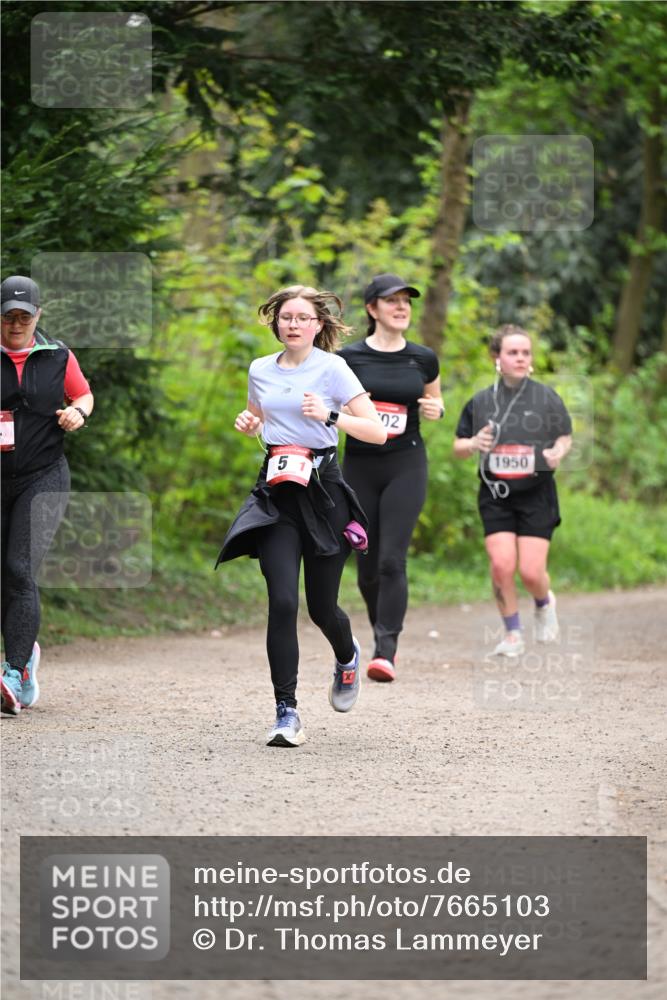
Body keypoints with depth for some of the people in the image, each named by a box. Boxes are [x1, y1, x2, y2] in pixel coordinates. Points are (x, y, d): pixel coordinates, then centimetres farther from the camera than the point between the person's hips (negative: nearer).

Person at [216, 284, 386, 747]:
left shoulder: (332, 369, -5)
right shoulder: (261, 370, 8)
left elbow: (377, 431, -8)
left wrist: (330, 417, -23)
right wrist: (247, 422, 4)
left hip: (322, 487, -2)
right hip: (276, 489, 2)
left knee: (321, 607, 6)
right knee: (283, 601, -13)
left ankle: (348, 657, 43)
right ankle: (287, 713, -10)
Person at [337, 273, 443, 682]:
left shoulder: (423, 359, 3)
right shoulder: (349, 358, -2)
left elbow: (435, 400, 19)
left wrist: (435, 409, -4)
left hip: (406, 465, -1)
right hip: (360, 466, 1)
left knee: (392, 560, -14)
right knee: (368, 566, 5)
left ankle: (386, 653, -16)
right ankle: (384, 636, 30)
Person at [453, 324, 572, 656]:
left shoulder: (547, 398, 1)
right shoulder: (480, 402, 4)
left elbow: (565, 437, 10)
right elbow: (458, 447, 11)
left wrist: (558, 452, -12)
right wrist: (473, 444, -11)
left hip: (537, 495, -1)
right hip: (495, 496, 1)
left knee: (531, 571, -7)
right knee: (501, 565, -13)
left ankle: (544, 604, 29)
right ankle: (512, 634, 6)